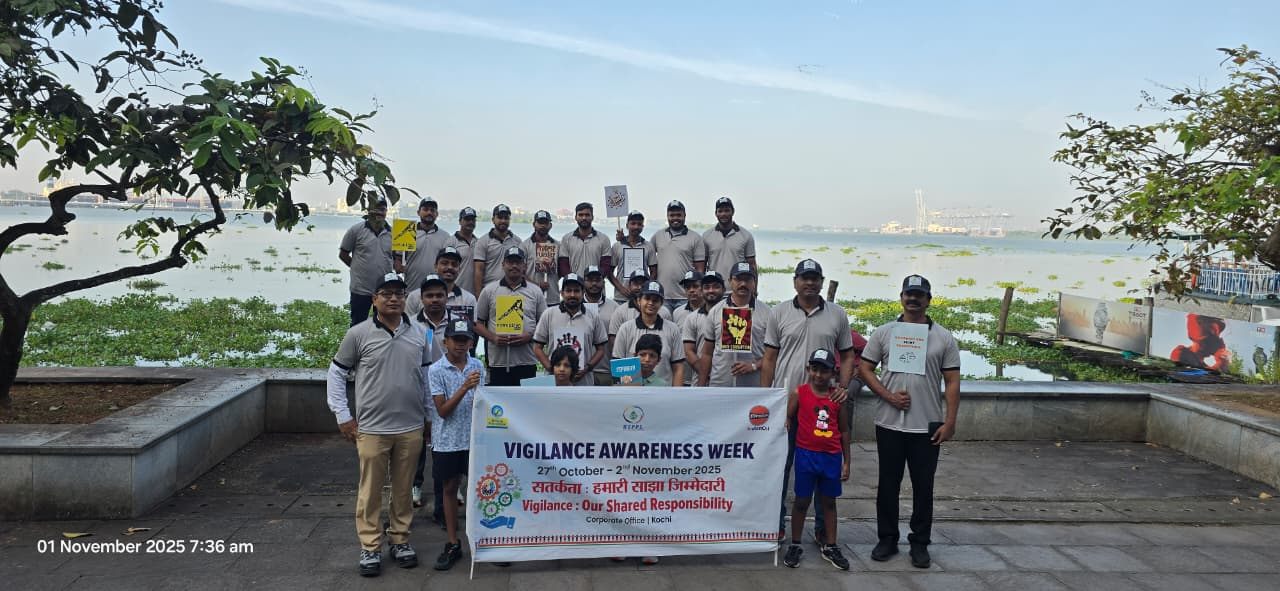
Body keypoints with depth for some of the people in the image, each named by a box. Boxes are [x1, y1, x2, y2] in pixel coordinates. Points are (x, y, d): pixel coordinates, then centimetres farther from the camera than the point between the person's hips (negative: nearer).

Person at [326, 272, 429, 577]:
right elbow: (336, 374, 2)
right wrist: (343, 416, -1)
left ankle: (400, 540, 29)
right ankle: (370, 547, 21)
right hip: (372, 428, -2)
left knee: (404, 489, 13)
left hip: (411, 428, 3)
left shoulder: (419, 334, 4)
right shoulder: (358, 334, -6)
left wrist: (428, 414, 14)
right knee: (370, 491, 7)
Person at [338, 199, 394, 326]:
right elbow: (343, 254, 3)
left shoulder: (392, 233, 4)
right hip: (361, 290, -3)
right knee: (358, 325, 7)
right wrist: (358, 268, 1)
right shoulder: (356, 230, -4)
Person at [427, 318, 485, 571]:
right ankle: (453, 544, 21)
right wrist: (464, 388, -23)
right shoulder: (436, 370, -8)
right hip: (447, 441, -2)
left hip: (474, 438, 2)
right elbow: (442, 410, -13)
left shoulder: (478, 366, 1)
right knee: (450, 488, 10)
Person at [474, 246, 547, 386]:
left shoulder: (535, 291, 8)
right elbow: (478, 323, 8)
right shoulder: (489, 291, 7)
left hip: (527, 362, 1)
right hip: (498, 362, 0)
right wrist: (493, 338, -9)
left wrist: (529, 336, -9)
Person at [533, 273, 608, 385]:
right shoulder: (549, 315, 2)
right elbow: (537, 347, 2)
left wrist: (587, 369, -8)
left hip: (584, 382, 1)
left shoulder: (593, 318, 4)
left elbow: (600, 349, 7)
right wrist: (552, 368, -10)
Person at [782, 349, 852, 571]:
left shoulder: (838, 397, 3)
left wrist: (846, 461, 8)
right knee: (802, 501, 7)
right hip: (806, 454, -2)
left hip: (832, 457, 2)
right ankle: (795, 545, 19)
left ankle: (830, 546, 24)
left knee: (828, 501, 13)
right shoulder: (798, 393, -3)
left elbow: (844, 431, 9)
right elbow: (787, 422, 0)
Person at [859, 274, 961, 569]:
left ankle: (920, 543, 21)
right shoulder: (884, 333, 4)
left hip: (927, 426, 0)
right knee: (888, 484, 9)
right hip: (889, 423, 1)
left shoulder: (943, 337, 3)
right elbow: (866, 369, 4)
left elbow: (952, 382, 2)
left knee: (923, 486, 8)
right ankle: (887, 539, 22)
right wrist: (889, 396, -10)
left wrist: (950, 421, -6)